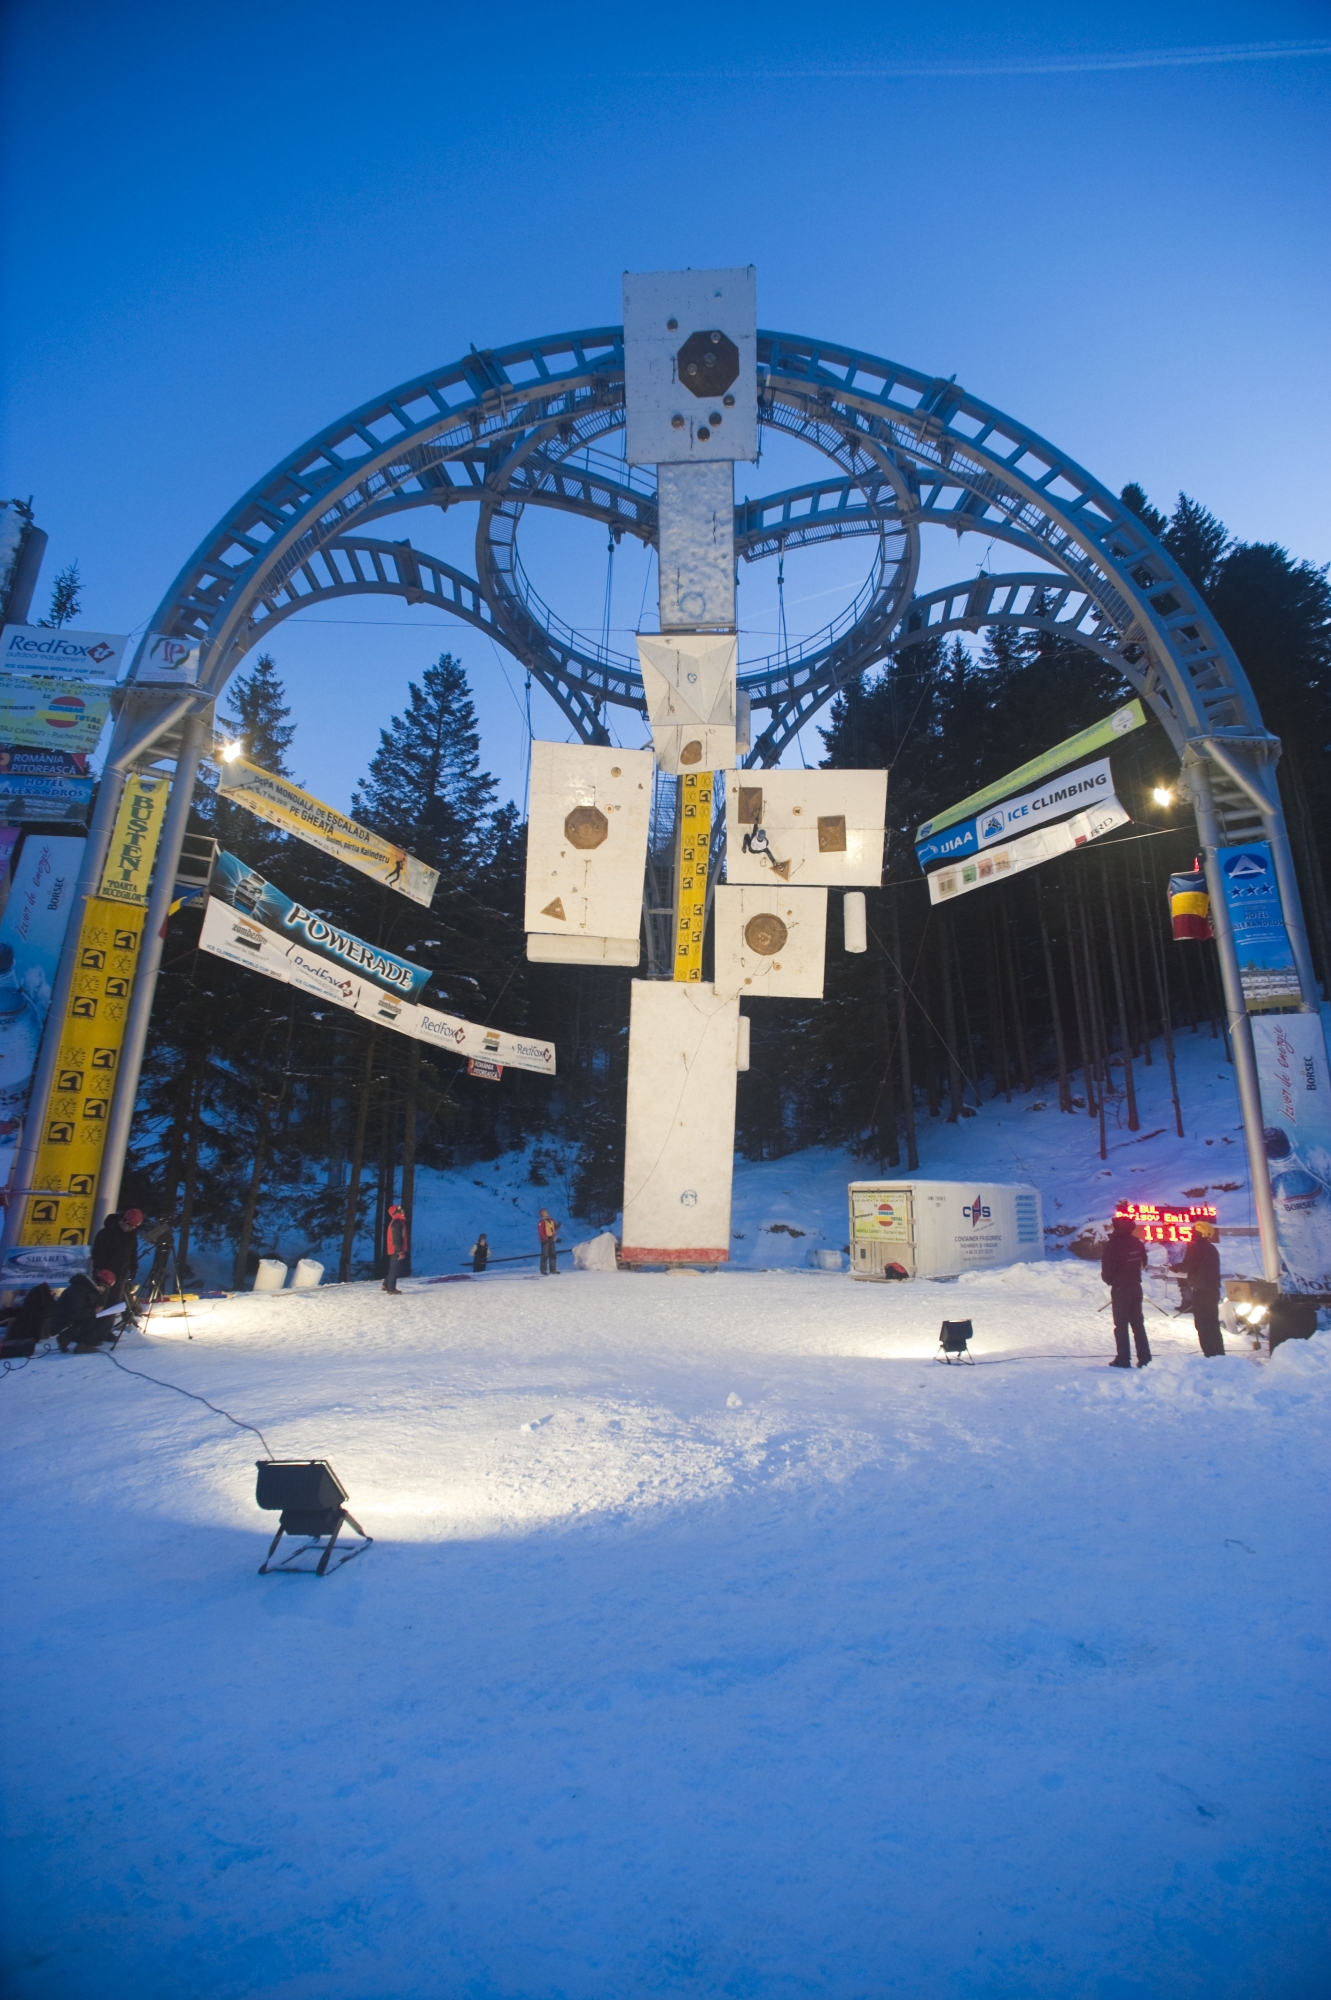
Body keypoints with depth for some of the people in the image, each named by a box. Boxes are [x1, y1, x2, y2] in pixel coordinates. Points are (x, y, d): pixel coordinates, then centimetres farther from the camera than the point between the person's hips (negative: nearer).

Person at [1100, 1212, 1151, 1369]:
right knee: (1138, 1323, 13)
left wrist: (1109, 1279, 4)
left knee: (1121, 1324, 2)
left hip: (1120, 1289, -6)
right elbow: (1143, 1262, 11)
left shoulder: (1113, 1244, -19)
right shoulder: (1137, 1242, 1)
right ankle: (1144, 1358, 14)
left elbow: (1107, 1268, -16)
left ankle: (1123, 1358, 2)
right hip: (1136, 1287, 6)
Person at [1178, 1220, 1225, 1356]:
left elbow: (1187, 1267, -17)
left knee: (1203, 1324, -7)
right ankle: (1219, 1355, 18)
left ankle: (1211, 1355, -11)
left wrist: (1176, 1267, 3)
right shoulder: (1212, 1248, 15)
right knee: (1213, 1324, 15)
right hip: (1213, 1289, 9)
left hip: (1201, 1291, -9)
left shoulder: (1195, 1247, -12)